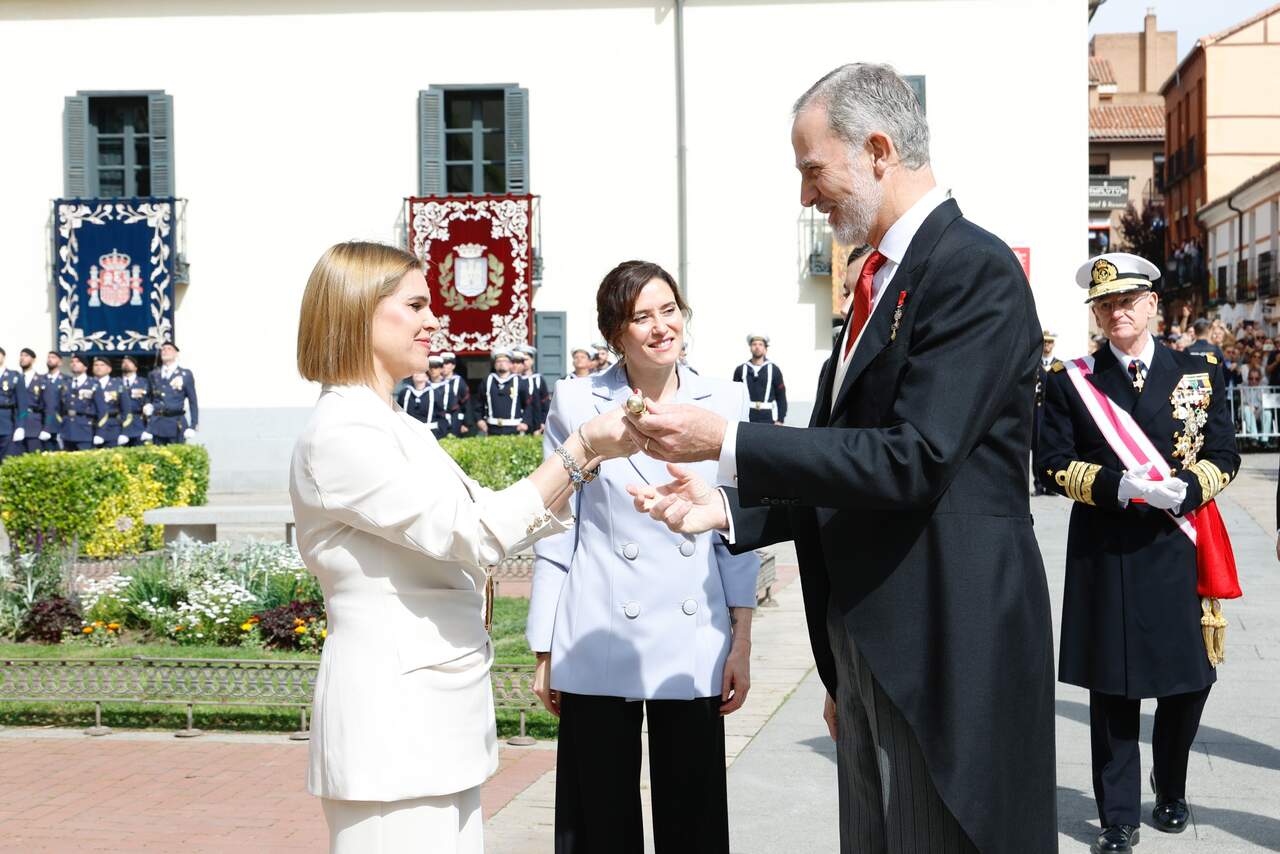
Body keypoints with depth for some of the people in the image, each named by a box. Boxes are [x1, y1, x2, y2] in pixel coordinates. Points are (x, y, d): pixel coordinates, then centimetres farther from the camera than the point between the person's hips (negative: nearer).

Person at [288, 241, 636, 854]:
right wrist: (582, 449, -17)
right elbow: (474, 534, -20)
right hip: (391, 716, -9)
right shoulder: (339, 434, -15)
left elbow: (493, 518, 17)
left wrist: (594, 455, 7)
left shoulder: (399, 429, 14)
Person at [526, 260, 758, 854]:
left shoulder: (724, 403, 3)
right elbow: (554, 537, 2)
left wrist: (741, 642, 3)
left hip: (694, 646, 2)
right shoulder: (575, 404, -2)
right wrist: (545, 655, 2)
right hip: (598, 648, -1)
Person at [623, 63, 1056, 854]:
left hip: (948, 650, -9)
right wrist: (730, 508, 4)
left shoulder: (975, 269, -15)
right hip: (869, 641, 9)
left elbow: (911, 461, -24)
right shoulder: (882, 278, 14)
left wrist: (730, 443, -20)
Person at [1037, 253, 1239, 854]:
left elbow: (1224, 456, 5)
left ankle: (1170, 789, 33)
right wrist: (1122, 485, -17)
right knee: (1112, 687, 3)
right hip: (1103, 552, -1)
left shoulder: (1201, 372, 7)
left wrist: (1186, 488, -16)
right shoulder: (1069, 381, 3)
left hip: (1179, 549, 1)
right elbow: (1054, 465, -2)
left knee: (1190, 679, 6)